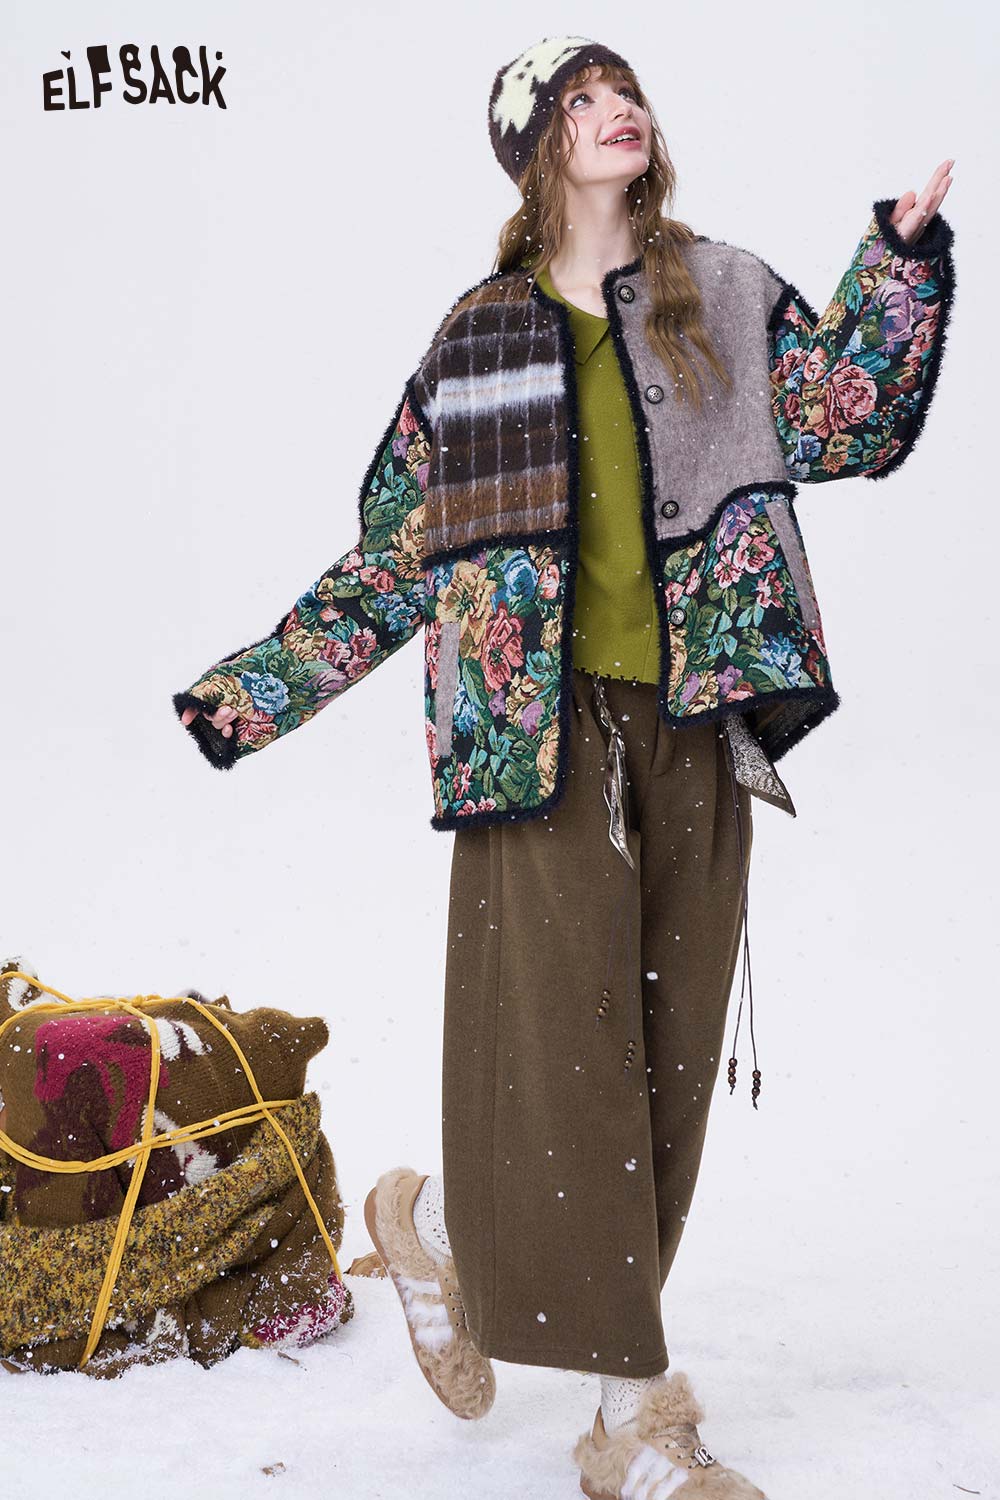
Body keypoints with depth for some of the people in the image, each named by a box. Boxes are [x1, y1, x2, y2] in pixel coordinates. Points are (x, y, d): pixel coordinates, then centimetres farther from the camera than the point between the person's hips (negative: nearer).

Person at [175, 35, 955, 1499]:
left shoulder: (730, 297, 15)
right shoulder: (477, 337, 9)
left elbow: (851, 423, 3)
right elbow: (402, 545, 11)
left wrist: (904, 264, -7)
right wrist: (257, 686, 8)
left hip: (692, 722, 3)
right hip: (540, 726, -3)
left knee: (663, 1050, 3)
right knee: (562, 1041, -8)